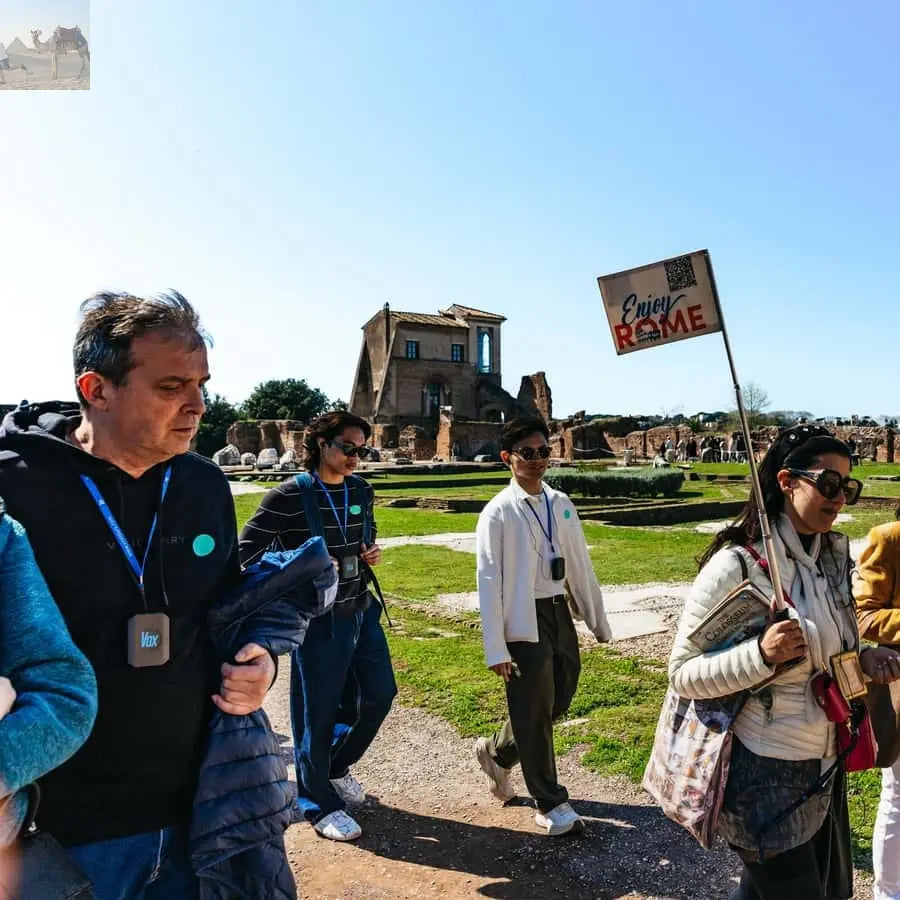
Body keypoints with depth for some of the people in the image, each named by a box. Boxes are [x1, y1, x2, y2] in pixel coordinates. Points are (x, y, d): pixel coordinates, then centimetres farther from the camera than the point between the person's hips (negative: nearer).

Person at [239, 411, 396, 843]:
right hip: (318, 620, -7)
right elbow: (246, 554, -11)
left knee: (379, 694, 15)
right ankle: (318, 803, 29)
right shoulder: (288, 496, -15)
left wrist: (372, 553, -2)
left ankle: (335, 767, 40)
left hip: (361, 611, 7)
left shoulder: (361, 491, 4)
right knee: (317, 711, 6)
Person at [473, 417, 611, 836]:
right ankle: (550, 804, 27)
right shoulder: (498, 512, -13)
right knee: (534, 712, 6)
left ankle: (496, 751, 42)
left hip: (559, 613, 7)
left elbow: (580, 564, 9)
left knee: (560, 699, 18)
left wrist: (598, 619, 13)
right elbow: (489, 581, -13)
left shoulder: (561, 504, 4)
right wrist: (496, 648, -14)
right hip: (524, 621, -6)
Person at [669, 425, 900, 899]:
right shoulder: (735, 565, -24)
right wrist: (760, 654, -34)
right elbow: (683, 674, -21)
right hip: (765, 772, -7)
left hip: (825, 763, 8)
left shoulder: (832, 556, -1)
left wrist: (862, 659, -6)